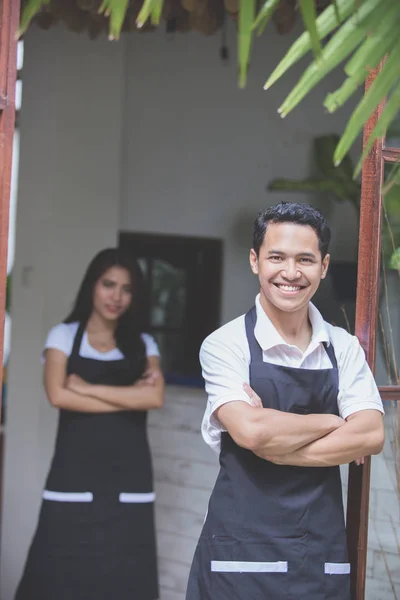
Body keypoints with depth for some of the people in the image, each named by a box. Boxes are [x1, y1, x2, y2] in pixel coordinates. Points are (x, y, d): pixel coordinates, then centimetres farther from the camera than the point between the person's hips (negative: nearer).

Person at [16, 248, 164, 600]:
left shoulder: (144, 345, 13)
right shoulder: (64, 336, 7)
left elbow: (155, 397, -5)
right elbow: (58, 395, -10)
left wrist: (87, 387, -8)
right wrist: (129, 396, -8)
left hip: (129, 482, 2)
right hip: (75, 478, -2)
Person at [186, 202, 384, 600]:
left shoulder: (344, 348, 5)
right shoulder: (226, 344, -6)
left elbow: (371, 436, -6)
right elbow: (251, 431, -20)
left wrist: (273, 448, -14)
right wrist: (334, 423, -7)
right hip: (242, 552, -3)